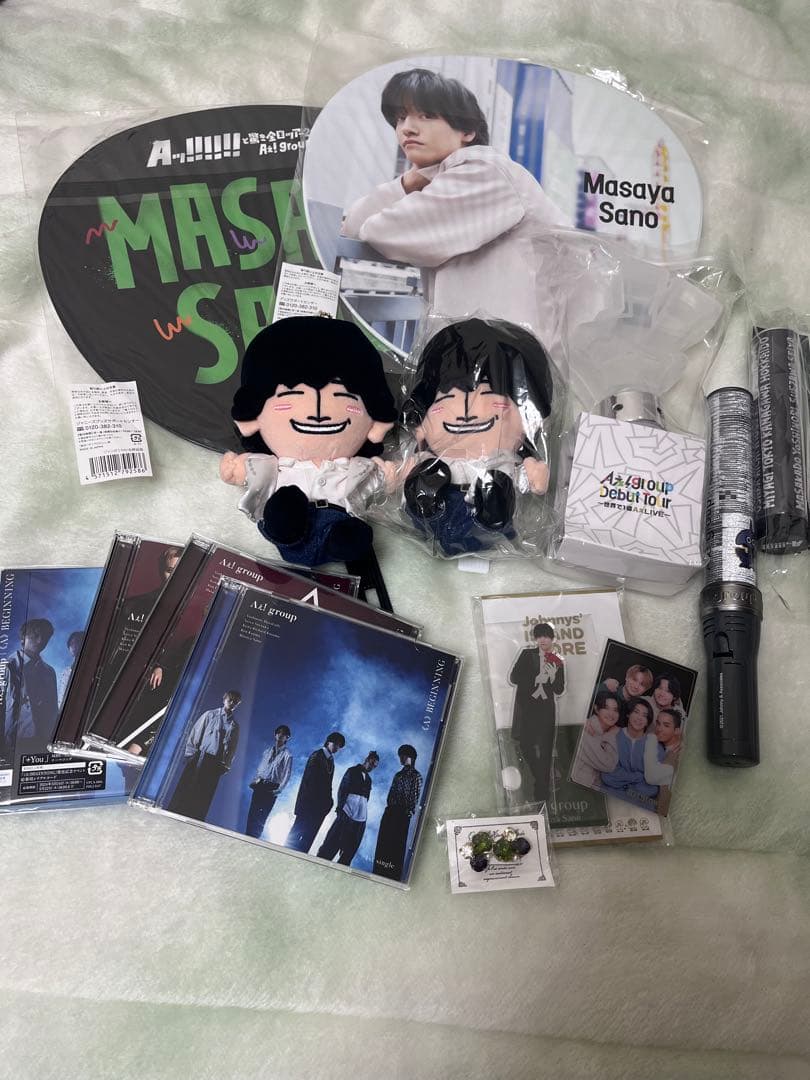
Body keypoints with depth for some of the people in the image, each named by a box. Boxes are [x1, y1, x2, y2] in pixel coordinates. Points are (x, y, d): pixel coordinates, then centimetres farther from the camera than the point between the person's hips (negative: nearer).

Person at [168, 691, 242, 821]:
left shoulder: (234, 726, 12)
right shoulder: (210, 715, 6)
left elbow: (232, 748, 10)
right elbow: (195, 733, 4)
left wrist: (225, 765, 1)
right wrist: (191, 752, -3)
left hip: (215, 763, 2)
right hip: (199, 757, -2)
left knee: (204, 796, -1)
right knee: (186, 789, -3)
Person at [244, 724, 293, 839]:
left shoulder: (287, 755, -3)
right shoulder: (268, 751, 13)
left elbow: (286, 775, -6)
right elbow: (260, 769, 16)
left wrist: (278, 790, -13)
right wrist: (254, 781, 2)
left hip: (271, 788, -4)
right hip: (259, 785, 4)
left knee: (260, 818, -4)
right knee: (252, 814, 3)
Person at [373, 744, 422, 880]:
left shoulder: (416, 775, -1)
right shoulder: (398, 775, 20)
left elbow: (416, 796, -9)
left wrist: (411, 810, -17)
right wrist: (388, 808, 9)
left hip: (402, 814, -7)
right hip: (389, 811, 7)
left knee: (397, 844, -7)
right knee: (383, 843, 5)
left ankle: (394, 876, -5)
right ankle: (379, 873, 10)